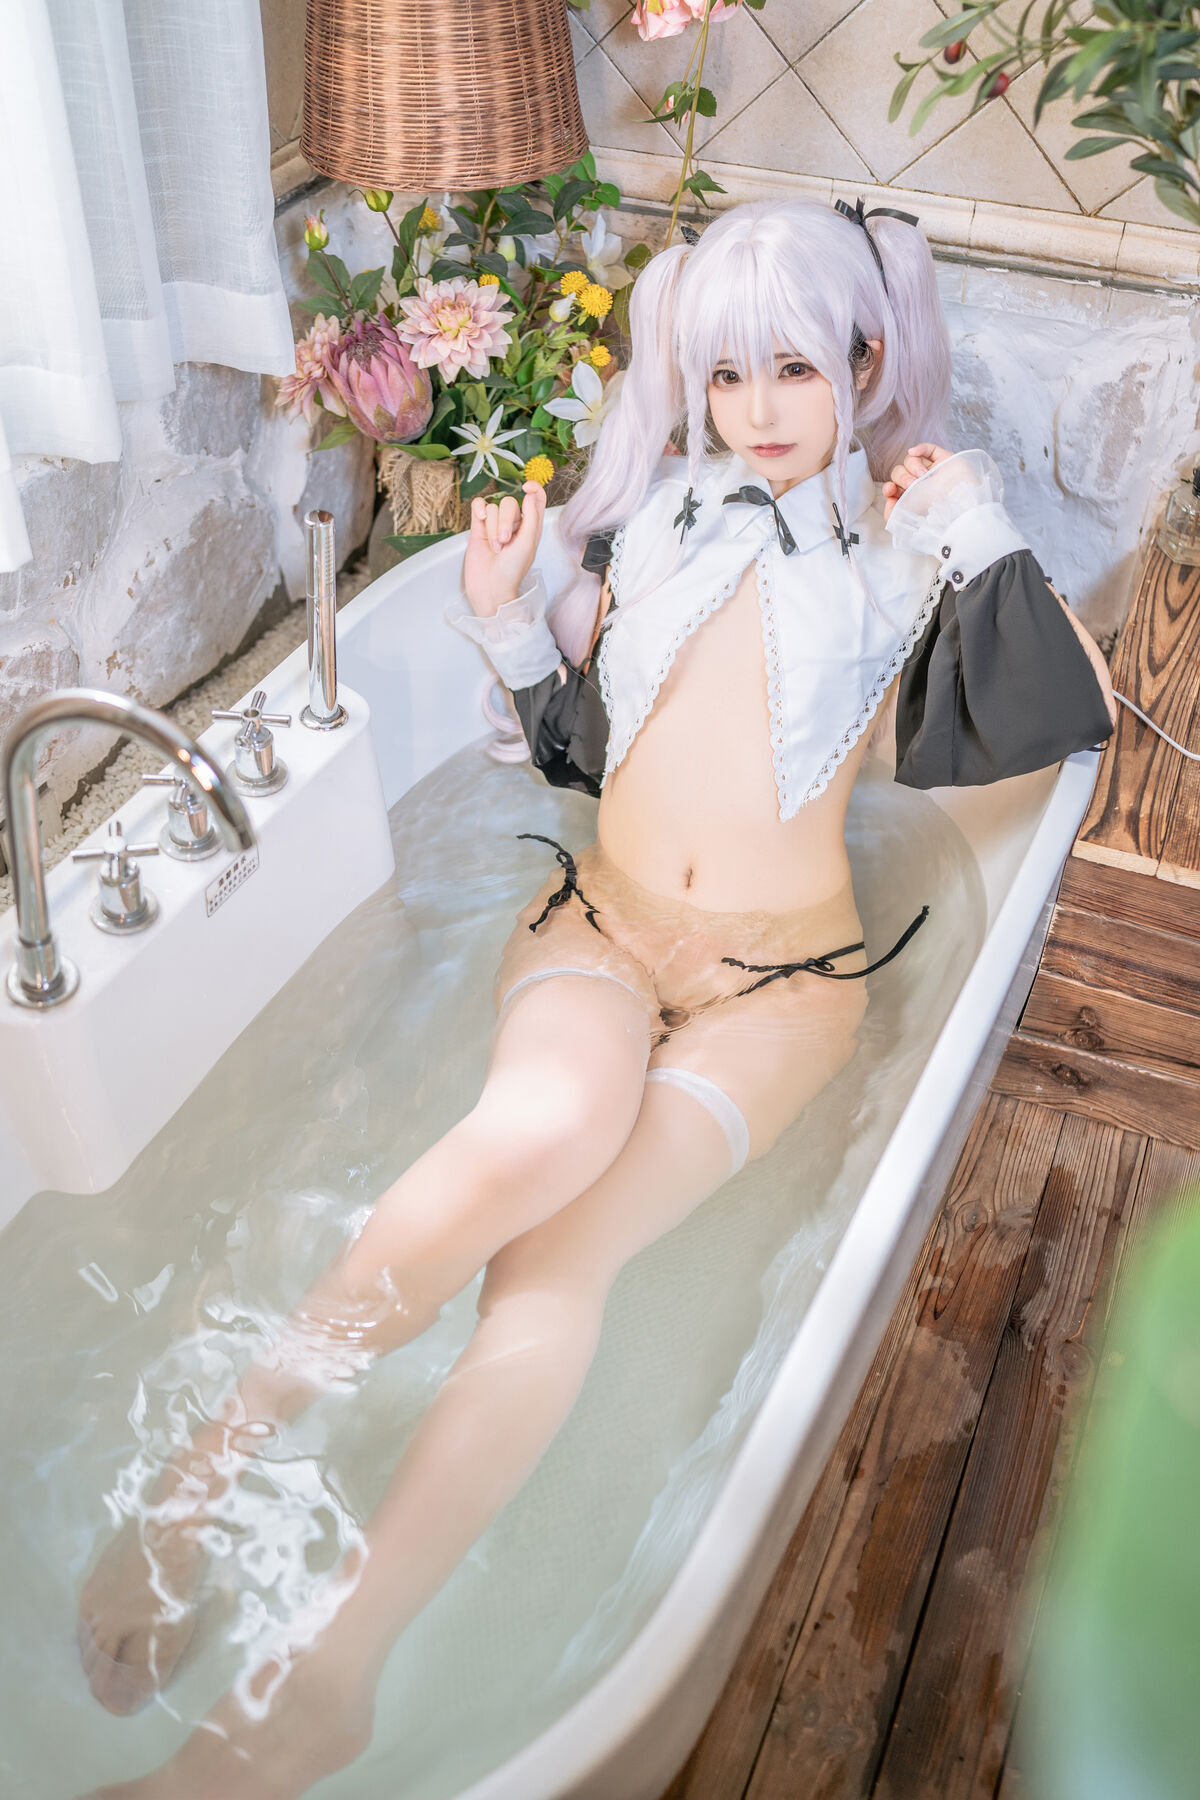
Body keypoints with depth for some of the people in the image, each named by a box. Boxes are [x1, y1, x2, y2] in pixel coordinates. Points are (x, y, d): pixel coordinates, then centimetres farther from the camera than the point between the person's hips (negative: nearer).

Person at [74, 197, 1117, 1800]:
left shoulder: (902, 549, 7)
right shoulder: (649, 517, 13)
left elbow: (1053, 719, -7)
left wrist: (983, 536, -9)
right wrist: (505, 617, 7)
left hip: (778, 976, -1)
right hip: (601, 926, 2)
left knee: (562, 1249, -26)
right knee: (545, 1130, -35)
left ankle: (324, 1668, -23)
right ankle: (215, 1459, -24)